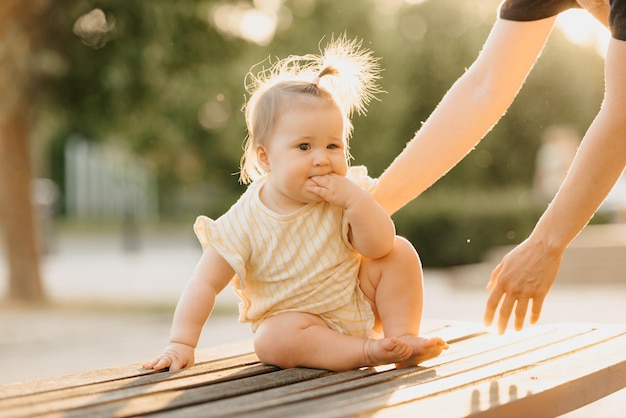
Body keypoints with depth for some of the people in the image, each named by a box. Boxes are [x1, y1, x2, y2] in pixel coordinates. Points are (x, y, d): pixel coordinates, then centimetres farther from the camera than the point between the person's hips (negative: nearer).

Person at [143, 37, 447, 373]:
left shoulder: (345, 197, -11)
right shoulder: (246, 222, -18)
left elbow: (380, 247, -20)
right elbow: (206, 283, -15)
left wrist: (354, 199, -33)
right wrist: (182, 343, -22)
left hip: (359, 305, 3)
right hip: (297, 319, -2)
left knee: (400, 252, -14)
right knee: (272, 340, -34)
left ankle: (403, 336, -9)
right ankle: (371, 351, -26)